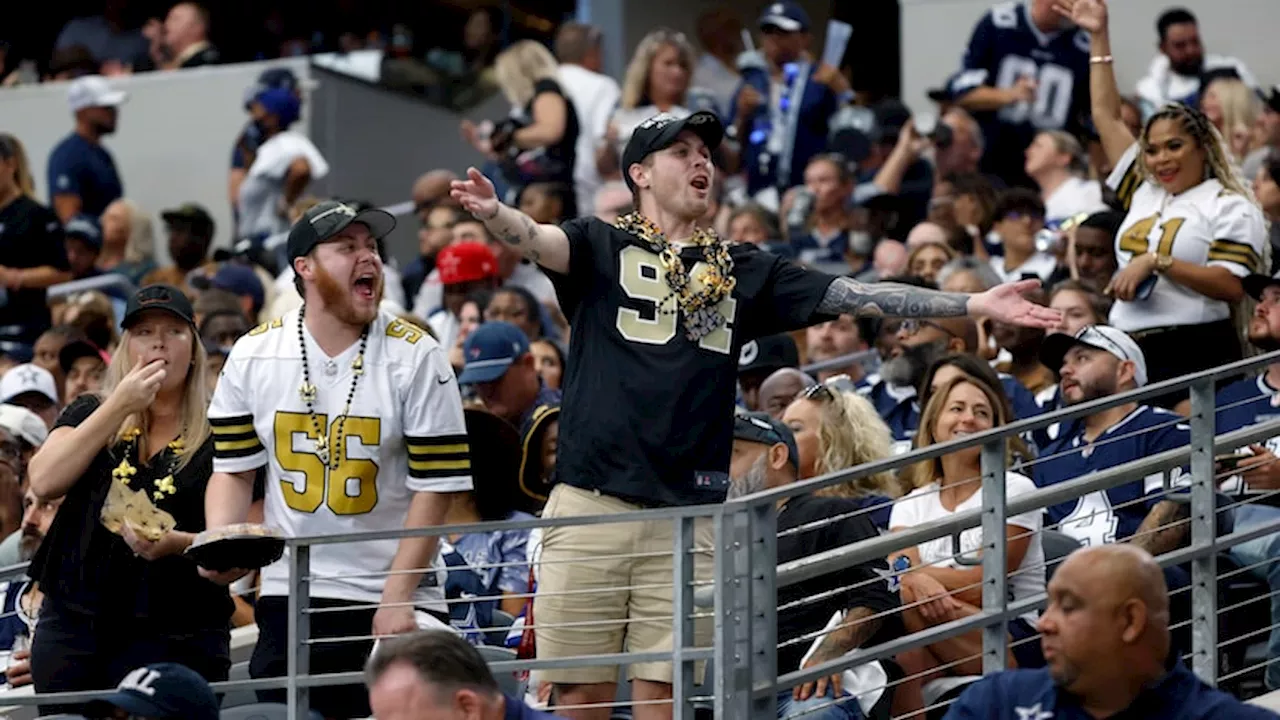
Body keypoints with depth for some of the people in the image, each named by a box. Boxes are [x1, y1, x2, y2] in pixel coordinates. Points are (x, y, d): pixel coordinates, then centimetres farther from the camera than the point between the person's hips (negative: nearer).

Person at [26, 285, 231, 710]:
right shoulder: (89, 415, 12)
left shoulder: (217, 436, 3)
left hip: (175, 638, -3)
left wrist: (177, 543, -21)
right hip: (75, 624, 3)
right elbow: (43, 483, -6)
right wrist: (119, 406, -9)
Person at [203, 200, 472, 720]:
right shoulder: (253, 355, 2)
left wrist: (397, 596, -13)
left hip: (396, 600, -2)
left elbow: (435, 486, -7)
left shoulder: (415, 356, -7)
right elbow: (234, 469, 8)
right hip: (287, 597, 2)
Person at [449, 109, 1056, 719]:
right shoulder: (603, 247, 7)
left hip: (689, 516, 3)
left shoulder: (743, 272, 17)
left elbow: (853, 296, 13)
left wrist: (974, 304, 5)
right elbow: (538, 241, -13)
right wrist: (491, 212, -38)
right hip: (592, 503, -3)